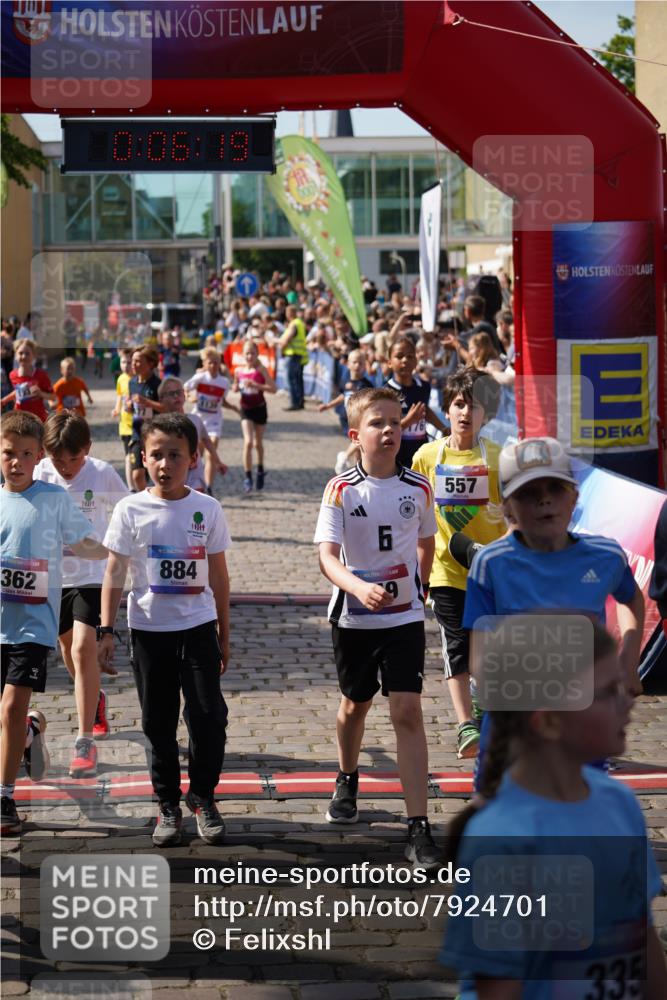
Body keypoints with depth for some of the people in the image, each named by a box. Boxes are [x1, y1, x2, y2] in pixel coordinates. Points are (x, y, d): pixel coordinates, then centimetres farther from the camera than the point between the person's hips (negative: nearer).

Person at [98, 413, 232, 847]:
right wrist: (107, 630, -7)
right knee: (159, 722, 7)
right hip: (149, 628, 0)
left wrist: (224, 632, 10)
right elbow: (115, 573, -1)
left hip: (198, 626, 0)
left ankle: (203, 795, 15)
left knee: (210, 715, -4)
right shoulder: (131, 510, -4)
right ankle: (169, 804, 20)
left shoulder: (208, 509, -1)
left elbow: (219, 574, 7)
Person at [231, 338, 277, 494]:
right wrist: (235, 388, -11)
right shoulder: (239, 371, -2)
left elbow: (273, 388, -17)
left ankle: (260, 469, 40)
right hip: (246, 409, 1)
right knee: (248, 442, -13)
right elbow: (235, 388, 14)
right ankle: (247, 477, -8)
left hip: (260, 408, -1)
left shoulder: (261, 370, -11)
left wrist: (255, 384, -27)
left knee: (258, 443, 13)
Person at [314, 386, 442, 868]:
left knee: (408, 711, -11)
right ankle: (347, 781, 49)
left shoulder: (419, 488, -4)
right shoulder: (341, 490, -11)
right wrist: (359, 588, -39)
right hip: (353, 616, 0)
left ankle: (419, 827, -11)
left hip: (404, 616, 0)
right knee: (355, 704, 19)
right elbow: (327, 555, -22)